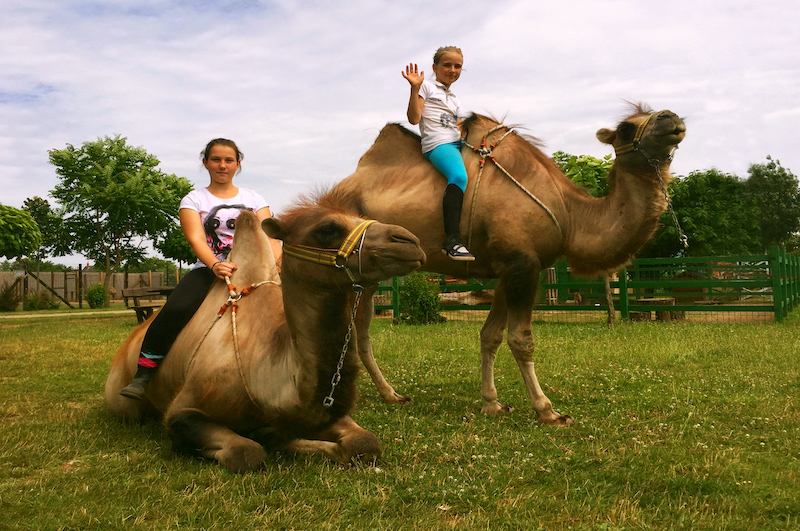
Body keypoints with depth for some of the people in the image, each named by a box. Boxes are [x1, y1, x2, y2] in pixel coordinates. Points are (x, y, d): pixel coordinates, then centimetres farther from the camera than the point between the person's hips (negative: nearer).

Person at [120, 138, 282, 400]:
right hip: (208, 269, -1)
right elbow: (196, 240, -4)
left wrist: (276, 260, -17)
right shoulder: (194, 200, 13)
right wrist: (215, 265, -26)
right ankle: (143, 373, -17)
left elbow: (269, 237, 7)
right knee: (176, 309, -31)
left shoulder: (254, 199, 19)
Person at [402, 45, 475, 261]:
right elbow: (414, 118, -6)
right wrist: (415, 89, -14)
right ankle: (452, 240, -42)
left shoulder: (454, 99, 30)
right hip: (437, 144, -9)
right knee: (459, 176, -35)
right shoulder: (427, 86, 8)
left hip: (457, 144, 9)